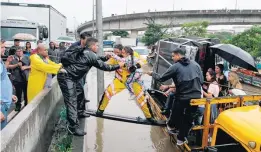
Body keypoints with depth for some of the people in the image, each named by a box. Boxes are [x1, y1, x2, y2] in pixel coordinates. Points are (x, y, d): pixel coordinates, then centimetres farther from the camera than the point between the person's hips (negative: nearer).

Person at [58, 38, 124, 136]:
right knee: (72, 101, -12)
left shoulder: (84, 52, 13)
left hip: (71, 76, 10)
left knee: (80, 93, 24)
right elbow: (102, 66, -8)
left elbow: (97, 60, 27)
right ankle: (73, 127, -12)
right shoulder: (90, 55, -13)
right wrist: (118, 66, 2)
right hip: (66, 77, -10)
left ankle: (79, 112, 42)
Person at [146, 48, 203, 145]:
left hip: (182, 97, -3)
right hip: (196, 97, 4)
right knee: (188, 119, 16)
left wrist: (152, 74, 16)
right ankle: (181, 138, 29)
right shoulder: (195, 64, 6)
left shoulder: (175, 67, -6)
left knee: (176, 114, 23)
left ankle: (171, 126, 50)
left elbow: (161, 79, -1)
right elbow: (201, 80, 9)